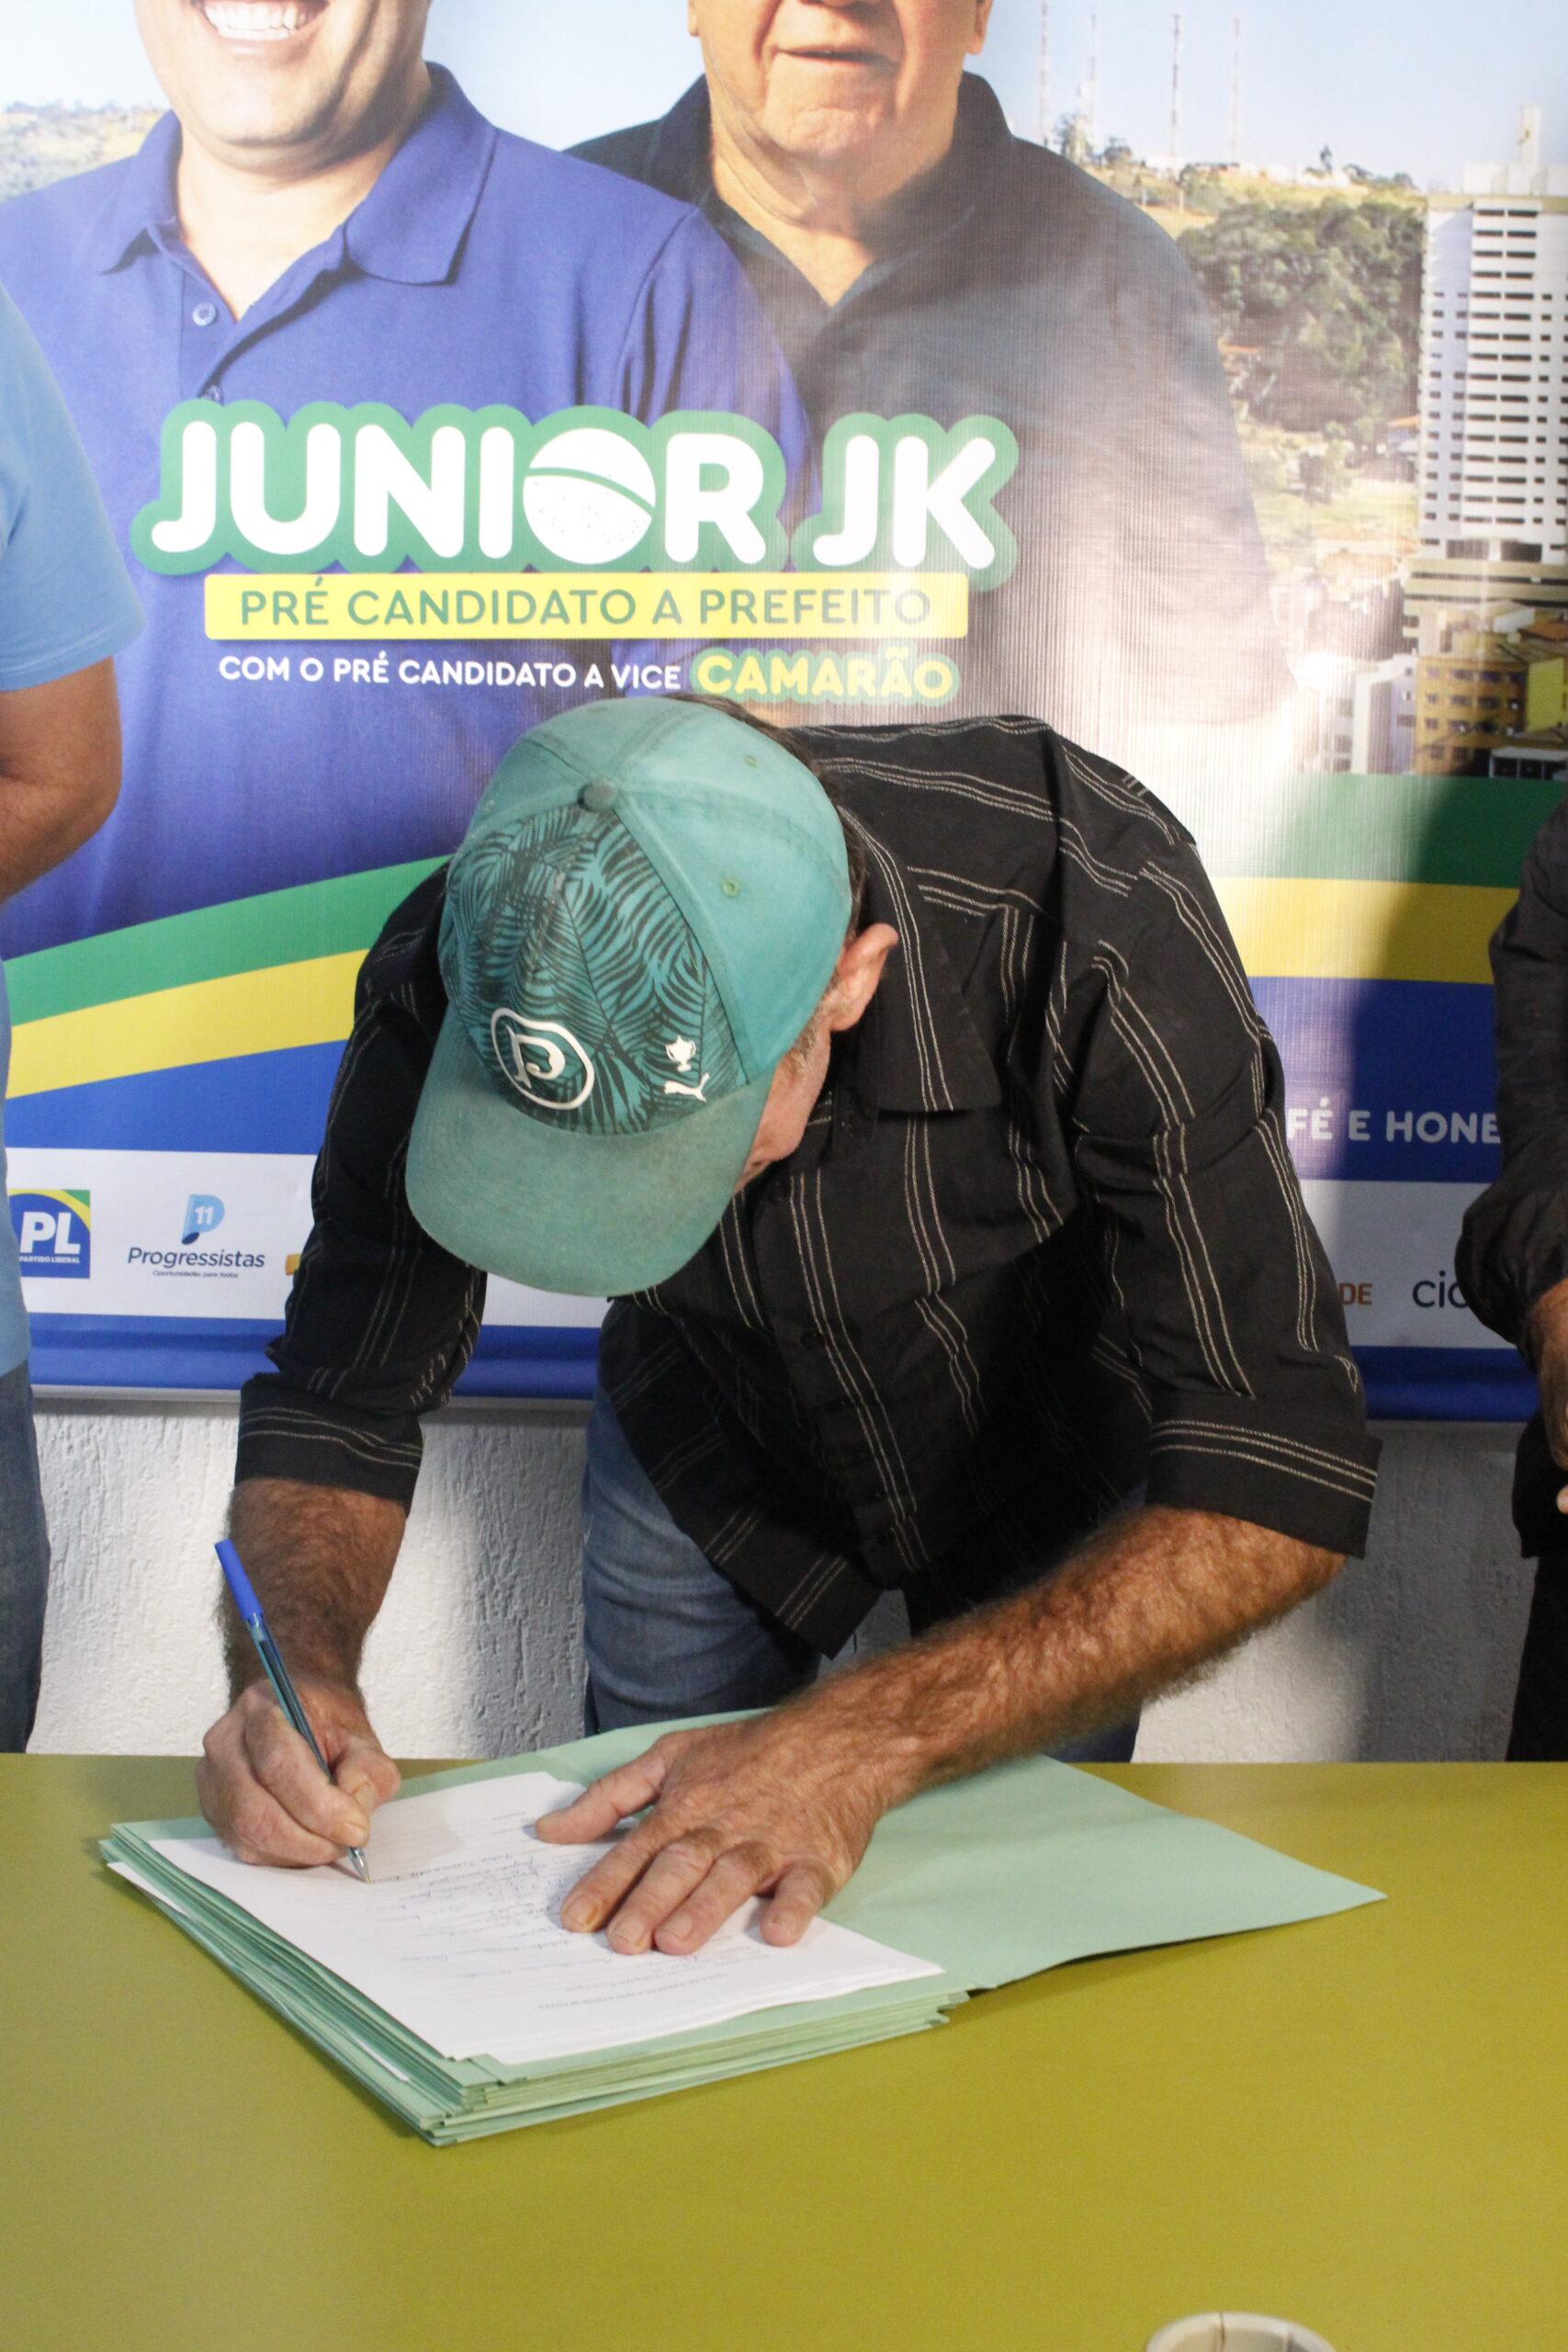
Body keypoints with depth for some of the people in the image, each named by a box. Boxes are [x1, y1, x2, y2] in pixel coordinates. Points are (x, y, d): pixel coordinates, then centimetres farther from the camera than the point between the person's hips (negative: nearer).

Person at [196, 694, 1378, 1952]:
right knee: (634, 1893, 9)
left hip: (1061, 1451, -1)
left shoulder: (1099, 919, -41)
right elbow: (339, 1402, -19)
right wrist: (297, 1673, -40)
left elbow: (1280, 1484, -41)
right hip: (711, 1448, 2)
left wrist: (868, 1734, -50)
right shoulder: (453, 981, -32)